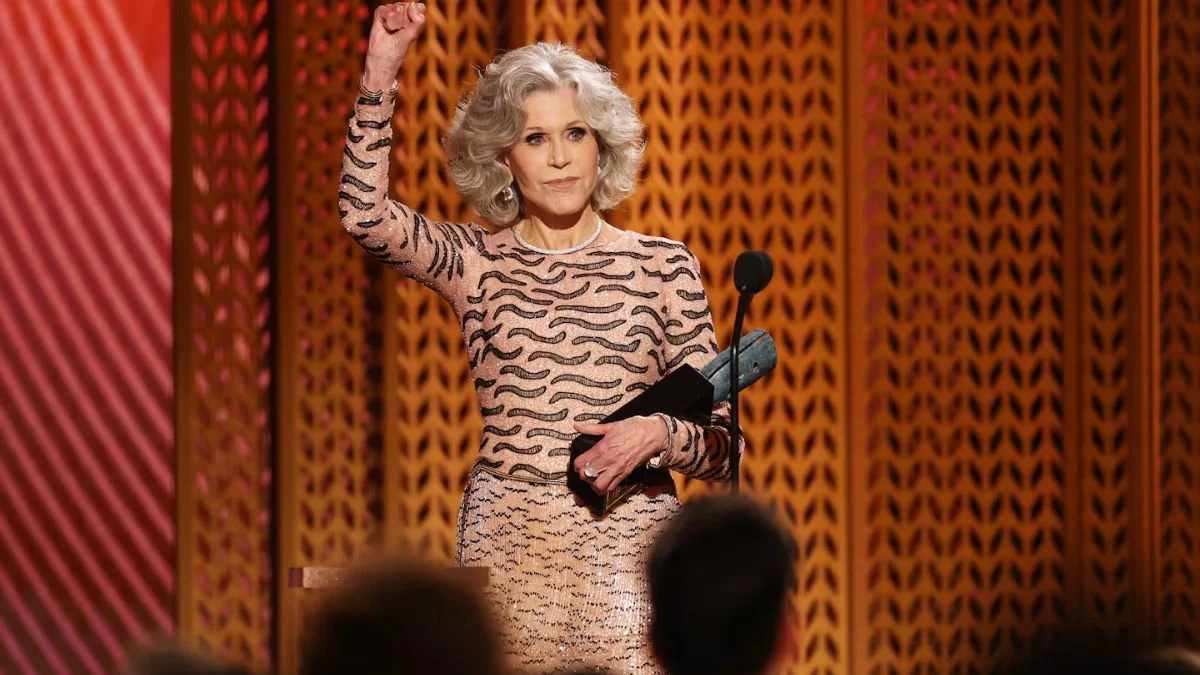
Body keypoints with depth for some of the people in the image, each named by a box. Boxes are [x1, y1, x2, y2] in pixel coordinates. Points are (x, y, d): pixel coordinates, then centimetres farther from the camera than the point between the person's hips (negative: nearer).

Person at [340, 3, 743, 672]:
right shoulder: (476, 261, 8)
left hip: (628, 544, 0)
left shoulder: (663, 265, 6)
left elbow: (721, 443, 5)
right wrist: (380, 76, -14)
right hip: (508, 542, 0)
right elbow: (366, 214, -11)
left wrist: (658, 432, -16)